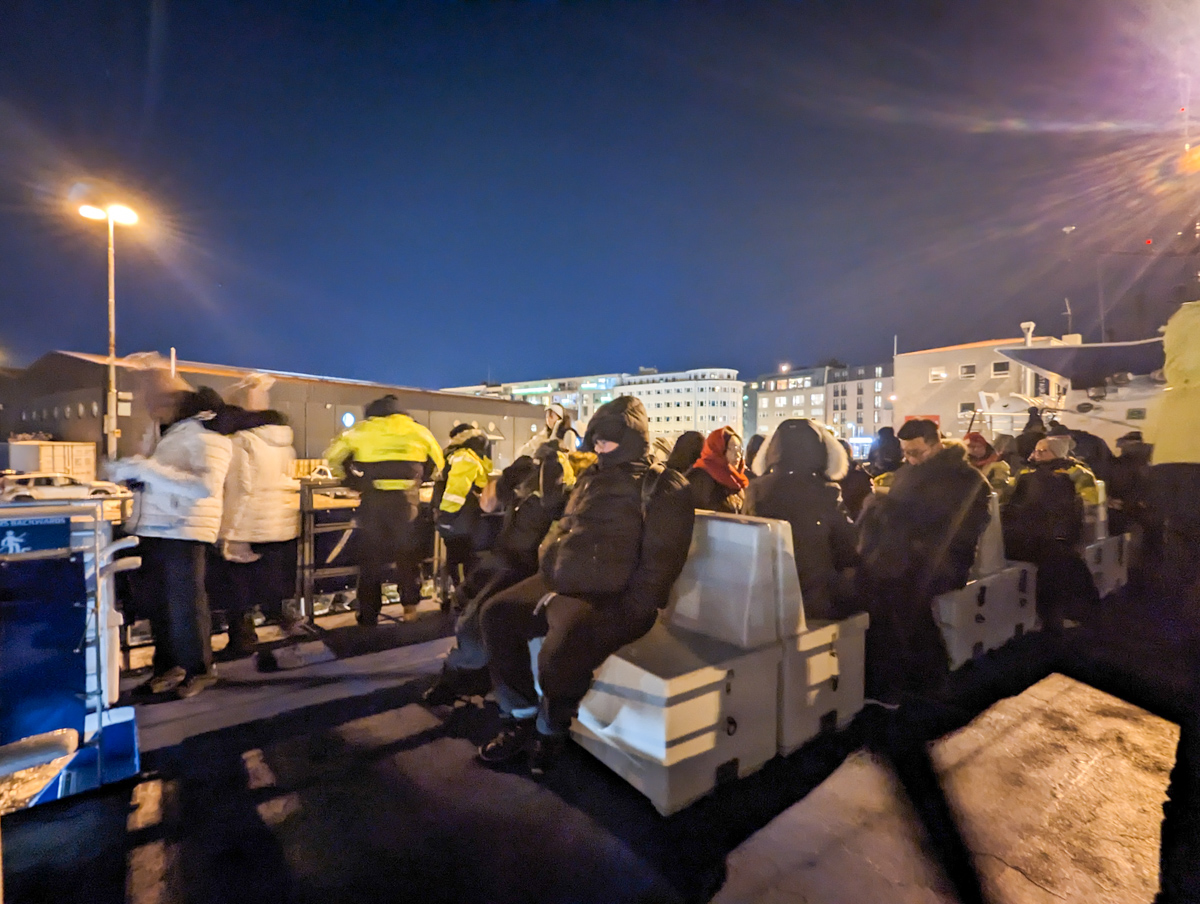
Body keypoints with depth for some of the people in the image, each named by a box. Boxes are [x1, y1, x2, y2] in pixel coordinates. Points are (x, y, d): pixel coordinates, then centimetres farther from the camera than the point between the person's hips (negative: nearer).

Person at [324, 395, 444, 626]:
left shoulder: (362, 430, 8)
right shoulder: (418, 431, 10)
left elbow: (333, 456, 8)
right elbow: (437, 463, 14)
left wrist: (355, 480, 17)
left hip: (373, 500, 0)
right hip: (406, 501, 1)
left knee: (370, 557, 11)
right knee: (408, 554, 17)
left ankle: (368, 617, 18)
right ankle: (410, 604, 16)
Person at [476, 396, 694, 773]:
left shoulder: (664, 488, -7)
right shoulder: (591, 478, 14)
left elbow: (659, 564, -12)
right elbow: (562, 530, 19)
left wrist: (622, 615, -18)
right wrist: (550, 580, 3)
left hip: (614, 600, -7)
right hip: (564, 585, 8)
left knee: (561, 651, -29)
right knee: (497, 614, -4)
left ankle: (550, 730, 6)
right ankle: (521, 718, 11)